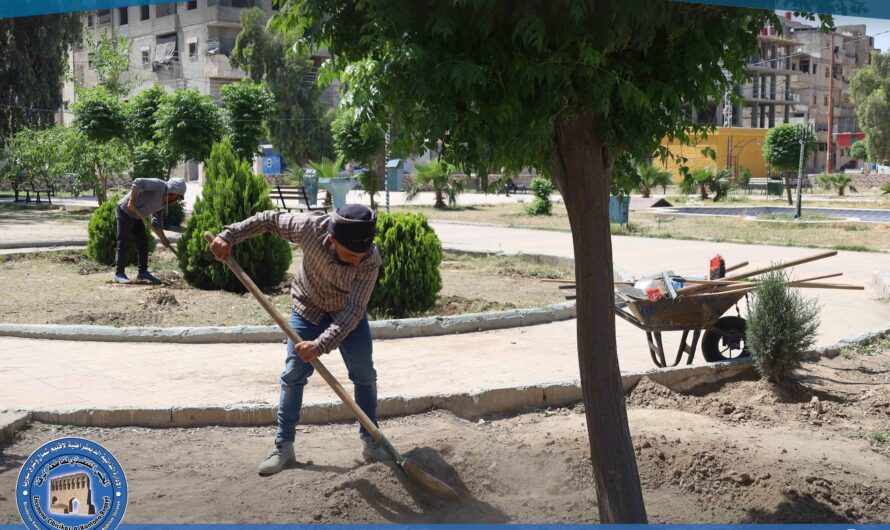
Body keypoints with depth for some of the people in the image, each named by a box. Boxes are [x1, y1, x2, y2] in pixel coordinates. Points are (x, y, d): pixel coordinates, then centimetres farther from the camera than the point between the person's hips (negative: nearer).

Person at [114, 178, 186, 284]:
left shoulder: (164, 203, 7)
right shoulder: (159, 185, -19)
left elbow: (157, 222, 9)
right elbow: (138, 182, -29)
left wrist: (163, 238, -2)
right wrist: (132, 202, -31)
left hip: (137, 216, 9)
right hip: (125, 211, -9)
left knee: (143, 243, 9)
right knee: (124, 243, -8)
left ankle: (143, 272, 16)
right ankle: (119, 273, -4)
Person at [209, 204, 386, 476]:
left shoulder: (371, 261, -36)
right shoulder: (311, 227, -35)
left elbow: (353, 311, -38)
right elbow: (268, 219, -17)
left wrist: (321, 345, -47)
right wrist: (228, 236, -21)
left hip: (348, 314, 0)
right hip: (308, 308, 0)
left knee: (365, 375, 2)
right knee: (293, 375, -3)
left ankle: (371, 440, 19)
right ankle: (284, 446, 7)